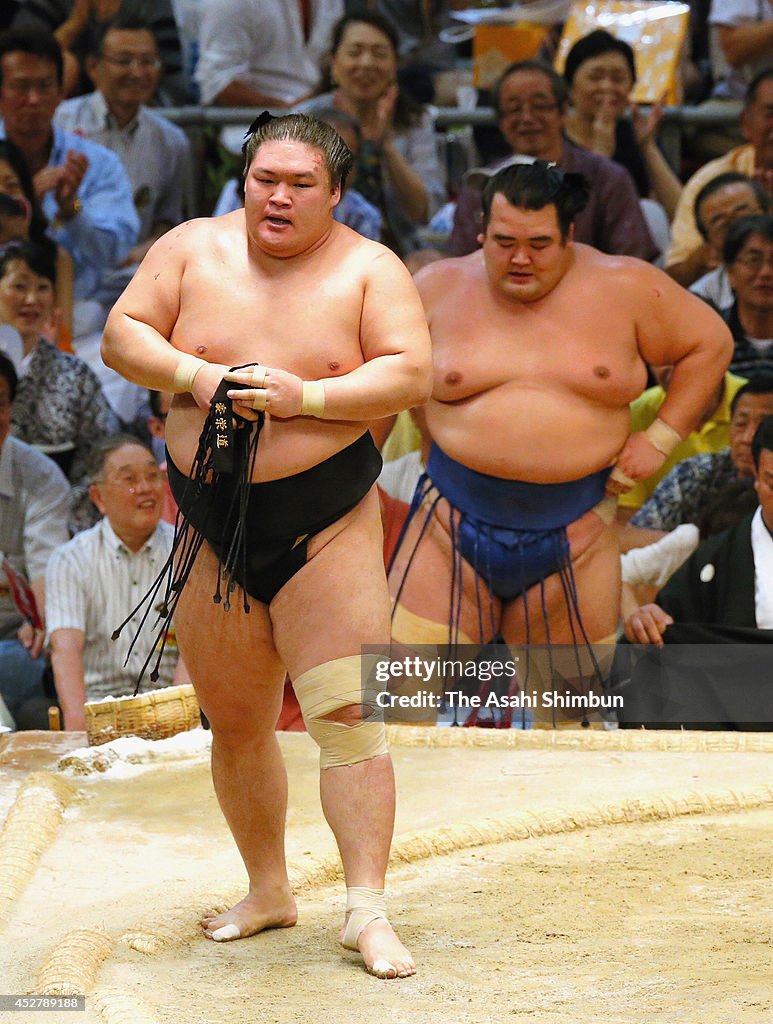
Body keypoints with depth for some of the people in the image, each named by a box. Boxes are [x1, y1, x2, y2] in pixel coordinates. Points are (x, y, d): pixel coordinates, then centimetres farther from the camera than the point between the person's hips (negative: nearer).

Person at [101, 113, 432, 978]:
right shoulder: (192, 249, 5)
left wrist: (305, 397, -20)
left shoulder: (368, 268, -1)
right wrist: (191, 374, -15)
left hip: (326, 523, -3)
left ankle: (367, 909, -9)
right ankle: (267, 891, 25)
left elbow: (411, 374, -9)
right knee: (233, 722, 10)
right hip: (213, 528, 3)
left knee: (347, 713, -11)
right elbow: (122, 334, 3)